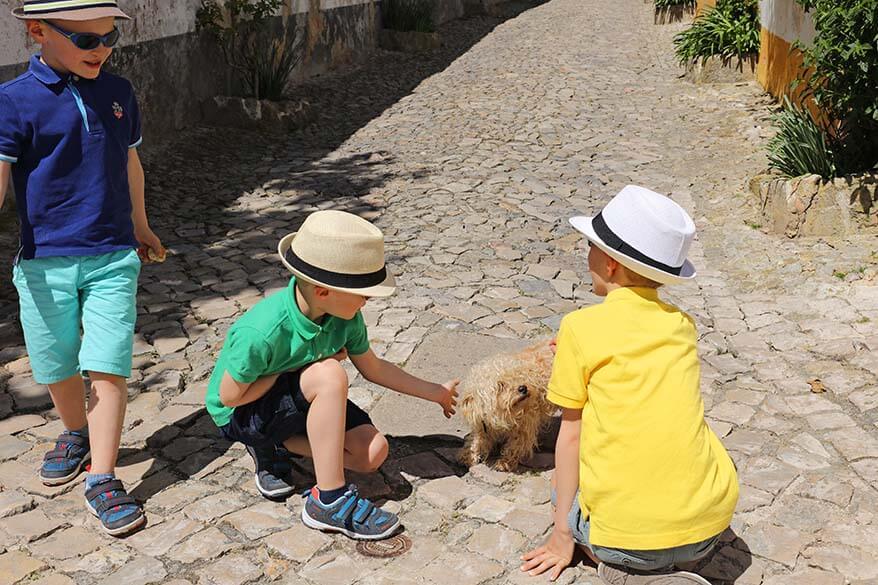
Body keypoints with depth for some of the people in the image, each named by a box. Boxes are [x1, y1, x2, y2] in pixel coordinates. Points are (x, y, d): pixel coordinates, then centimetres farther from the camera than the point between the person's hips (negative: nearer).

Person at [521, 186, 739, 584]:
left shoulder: (581, 328, -5)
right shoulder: (682, 324, 7)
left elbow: (571, 435, -1)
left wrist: (563, 535, 7)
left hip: (629, 533, -5)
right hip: (710, 524, 5)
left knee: (565, 487, 26)